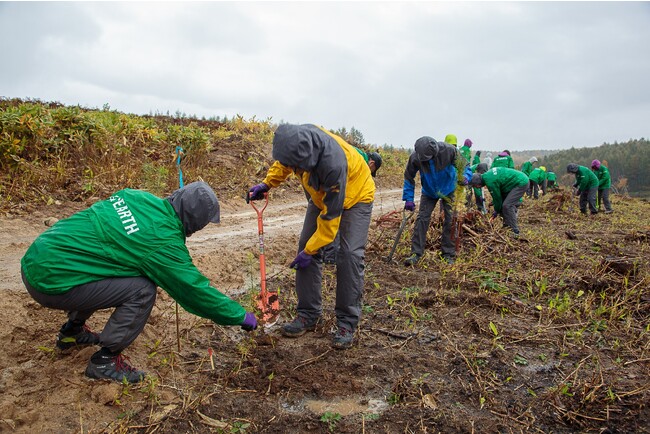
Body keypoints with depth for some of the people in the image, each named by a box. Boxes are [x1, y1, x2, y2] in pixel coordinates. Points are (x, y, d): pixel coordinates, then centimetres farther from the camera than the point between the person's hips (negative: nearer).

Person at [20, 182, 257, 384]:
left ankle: (72, 332, 38)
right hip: (50, 282, -9)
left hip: (34, 259, 9)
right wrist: (241, 316, 0)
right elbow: (195, 289, -11)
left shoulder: (136, 196, 2)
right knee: (142, 291, -12)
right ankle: (105, 361, 3)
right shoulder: (162, 241, -18)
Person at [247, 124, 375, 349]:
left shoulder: (333, 163, -43)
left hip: (355, 196, -6)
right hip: (322, 195, 7)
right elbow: (284, 162, 3)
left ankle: (347, 323, -4)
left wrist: (310, 251, -24)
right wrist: (267, 183, -8)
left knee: (349, 255, -17)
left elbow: (331, 215, -32)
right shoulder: (297, 138, -25)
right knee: (305, 245, -1)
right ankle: (308, 314, 8)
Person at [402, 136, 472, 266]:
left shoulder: (449, 150, -29)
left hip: (449, 190, 0)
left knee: (450, 221, 0)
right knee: (422, 220, -7)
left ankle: (448, 254, 11)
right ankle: (416, 253, -2)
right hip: (428, 192, 1)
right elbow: (408, 178, -11)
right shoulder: (415, 157, -27)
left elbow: (464, 165, -15)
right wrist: (408, 199, -14)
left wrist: (465, 177, -37)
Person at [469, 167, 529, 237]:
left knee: (507, 205, -15)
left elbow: (497, 197, -10)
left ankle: (515, 231, -13)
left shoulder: (490, 182, -22)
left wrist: (497, 211, 5)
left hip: (521, 183, -10)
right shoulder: (487, 175, 7)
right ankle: (507, 223, 26)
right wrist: (494, 202, 19)